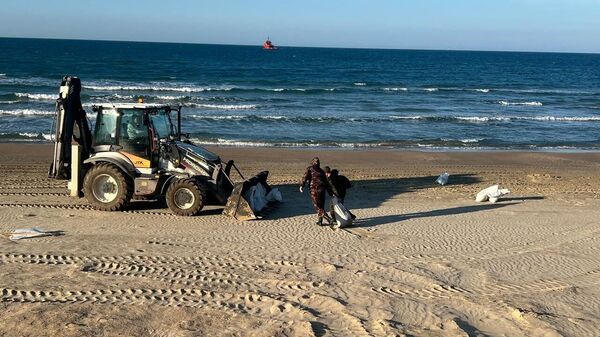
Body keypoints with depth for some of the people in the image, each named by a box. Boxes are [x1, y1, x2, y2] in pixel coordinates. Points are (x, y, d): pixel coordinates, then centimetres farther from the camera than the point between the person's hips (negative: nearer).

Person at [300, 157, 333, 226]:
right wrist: (330, 192, 19)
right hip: (322, 189, 5)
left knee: (318, 207, -2)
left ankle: (329, 219, -16)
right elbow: (326, 182, 16)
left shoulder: (309, 169, 5)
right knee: (321, 206, 17)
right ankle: (320, 221, 22)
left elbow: (305, 177, -12)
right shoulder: (321, 171, 16)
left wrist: (301, 186, -17)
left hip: (314, 190, -5)